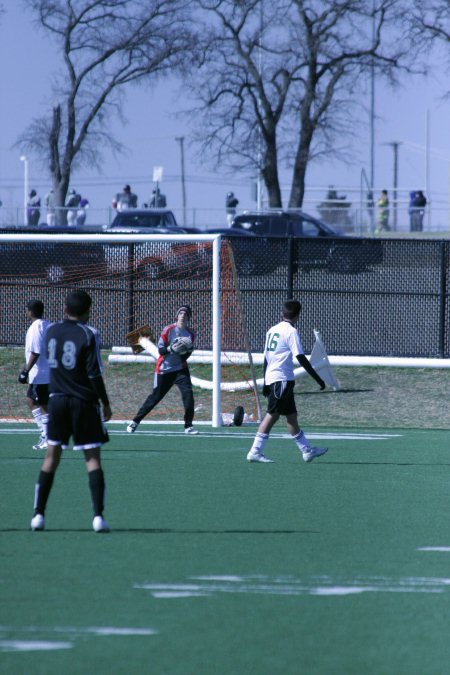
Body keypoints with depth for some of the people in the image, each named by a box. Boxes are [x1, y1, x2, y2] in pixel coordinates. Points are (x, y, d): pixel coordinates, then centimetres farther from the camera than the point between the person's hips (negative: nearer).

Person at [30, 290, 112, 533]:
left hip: (57, 400, 4)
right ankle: (98, 516, -10)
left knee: (52, 455, 10)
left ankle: (38, 514, 8)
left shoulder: (51, 331, 5)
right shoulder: (88, 335, -10)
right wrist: (106, 403, -4)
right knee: (92, 457, -1)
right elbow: (94, 374, -12)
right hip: (84, 402, -4)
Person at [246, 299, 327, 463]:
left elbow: (266, 358, 17)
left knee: (291, 416, 11)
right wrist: (317, 378, -12)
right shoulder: (291, 331, -10)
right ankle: (255, 451, -5)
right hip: (282, 379, -9)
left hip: (271, 377, 9)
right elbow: (301, 358, -15)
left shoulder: (272, 330, 14)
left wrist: (266, 383, 22)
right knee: (272, 415, -5)